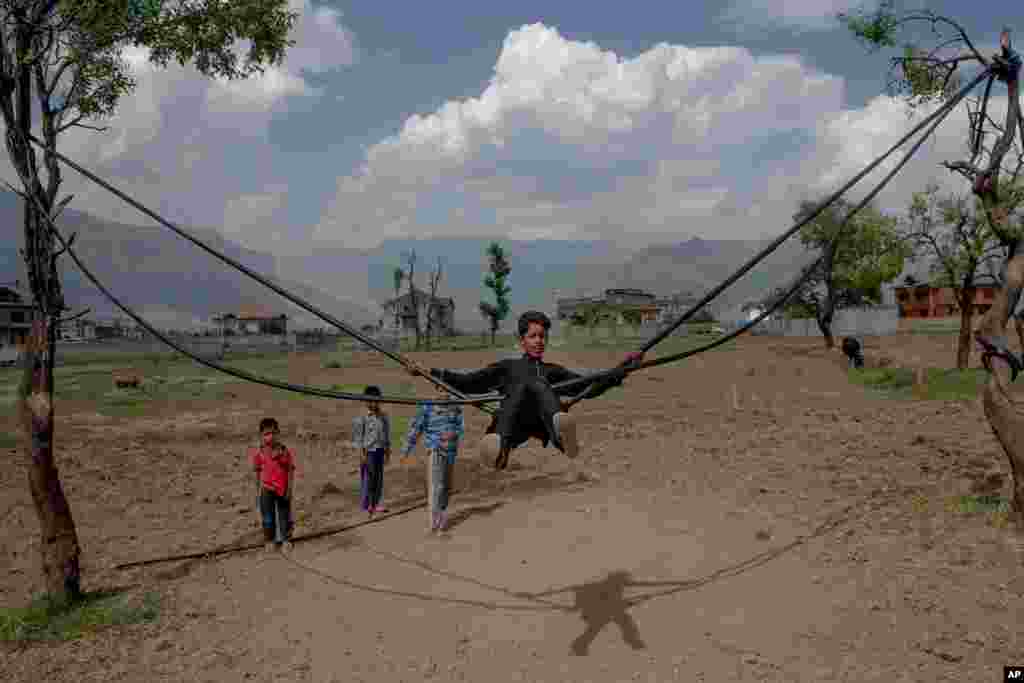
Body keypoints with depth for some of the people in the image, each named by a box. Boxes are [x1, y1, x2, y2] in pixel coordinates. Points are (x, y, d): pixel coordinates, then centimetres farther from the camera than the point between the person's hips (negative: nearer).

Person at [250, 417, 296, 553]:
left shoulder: (285, 451, -13)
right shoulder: (259, 453, -8)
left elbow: (291, 471, -8)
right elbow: (258, 473, 3)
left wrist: (289, 489, -10)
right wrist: (258, 491, 7)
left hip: (283, 489, -1)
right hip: (267, 489, 1)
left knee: (284, 515, 12)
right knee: (268, 516, 11)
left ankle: (285, 539, 29)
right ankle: (270, 540, 27)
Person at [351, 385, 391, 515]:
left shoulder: (383, 416, 5)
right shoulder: (362, 418, -11)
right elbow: (358, 438, -10)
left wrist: (388, 451, 13)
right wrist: (362, 454, -13)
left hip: (379, 450, 5)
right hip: (368, 451, -5)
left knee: (379, 477, 10)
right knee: (368, 478, 1)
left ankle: (375, 504, 20)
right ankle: (366, 505, 12)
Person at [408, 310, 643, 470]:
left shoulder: (553, 371, 37)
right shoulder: (507, 367, 35)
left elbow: (590, 387, 28)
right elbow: (466, 383, 29)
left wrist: (623, 368, 20)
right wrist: (430, 372, 21)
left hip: (541, 424, 1)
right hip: (513, 425, 0)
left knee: (540, 384, -32)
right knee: (522, 385, -33)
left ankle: (560, 432, -67)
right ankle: (500, 444, -63)